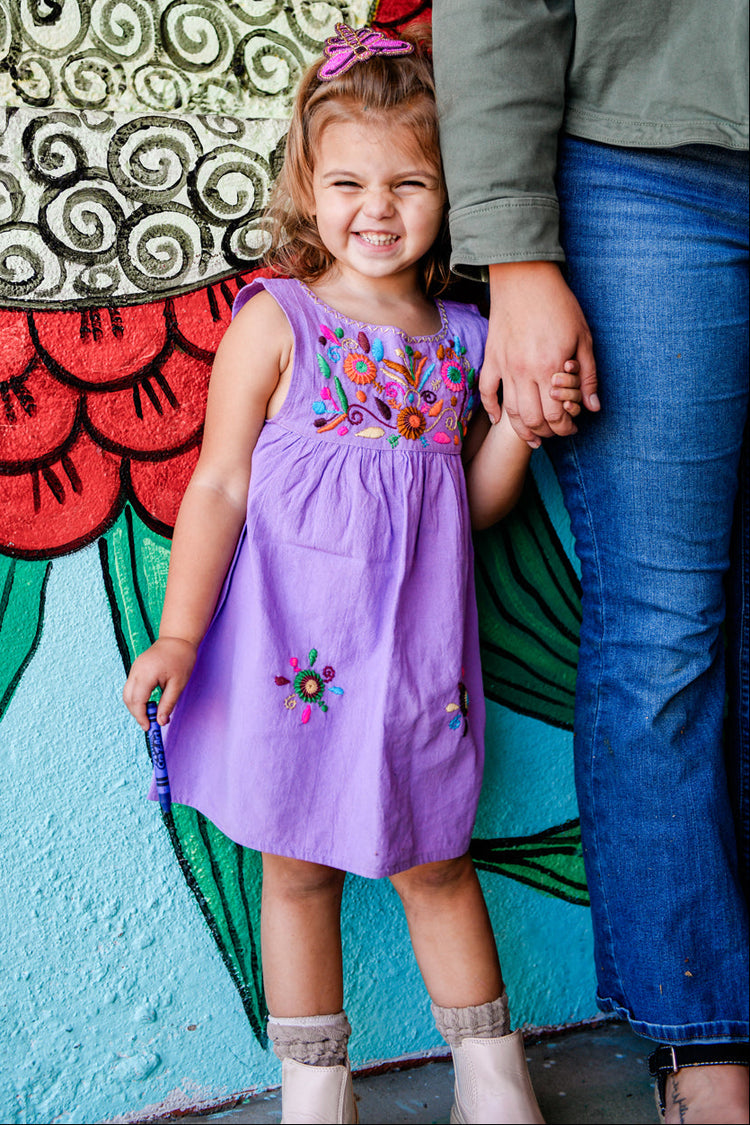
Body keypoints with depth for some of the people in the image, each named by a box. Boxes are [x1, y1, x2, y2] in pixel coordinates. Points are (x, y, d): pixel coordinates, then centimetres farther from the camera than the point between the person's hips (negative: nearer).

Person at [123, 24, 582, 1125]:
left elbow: (470, 507, 11)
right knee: (299, 870, 9)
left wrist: (519, 424, -5)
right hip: (298, 652, -2)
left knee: (435, 865, 13)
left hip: (418, 652, 3)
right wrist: (178, 635, -10)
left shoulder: (463, 339, 5)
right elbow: (219, 486, -6)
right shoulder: (275, 321, -6)